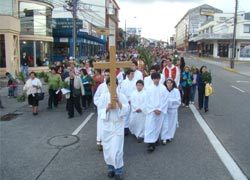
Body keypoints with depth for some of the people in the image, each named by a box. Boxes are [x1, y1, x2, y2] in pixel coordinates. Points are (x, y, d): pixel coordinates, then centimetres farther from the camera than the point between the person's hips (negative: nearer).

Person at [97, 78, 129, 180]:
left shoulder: (121, 96, -4)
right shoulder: (103, 96, 0)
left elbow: (126, 111, -9)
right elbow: (100, 112, -1)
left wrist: (118, 102, -23)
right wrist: (107, 108, -20)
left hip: (118, 126, -2)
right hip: (107, 126, 2)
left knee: (116, 150, -7)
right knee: (107, 149, 11)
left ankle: (119, 170, 15)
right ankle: (111, 167, 35)